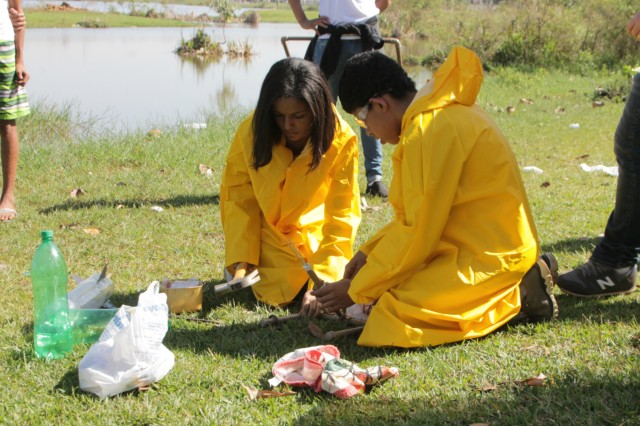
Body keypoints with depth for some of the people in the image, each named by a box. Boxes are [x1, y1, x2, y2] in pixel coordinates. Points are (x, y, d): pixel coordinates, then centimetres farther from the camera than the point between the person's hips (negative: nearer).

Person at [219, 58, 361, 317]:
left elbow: (341, 216, -21)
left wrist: (323, 280, -28)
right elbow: (239, 198, -8)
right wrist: (241, 258, -16)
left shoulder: (342, 142, -24)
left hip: (314, 232, 0)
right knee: (277, 294, -17)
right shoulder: (251, 132, -20)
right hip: (267, 231, 0)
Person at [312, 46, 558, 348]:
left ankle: (516, 299, -7)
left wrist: (357, 291, -10)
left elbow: (417, 233, -19)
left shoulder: (429, 130, -21)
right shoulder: (440, 113, 11)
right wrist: (368, 253, 11)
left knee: (395, 317, -22)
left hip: (489, 255, -11)